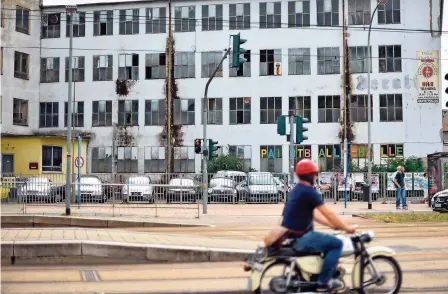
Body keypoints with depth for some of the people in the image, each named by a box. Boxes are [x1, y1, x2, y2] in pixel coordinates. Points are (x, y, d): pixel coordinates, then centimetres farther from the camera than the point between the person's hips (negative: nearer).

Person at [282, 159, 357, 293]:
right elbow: (328, 213, -15)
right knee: (336, 243, -9)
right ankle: (323, 282, -7)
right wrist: (347, 228, -5)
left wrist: (333, 225, 14)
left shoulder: (297, 190, 14)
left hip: (292, 235, 10)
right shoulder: (308, 191, -17)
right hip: (300, 237, -10)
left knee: (328, 240, 27)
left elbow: (314, 214, 18)